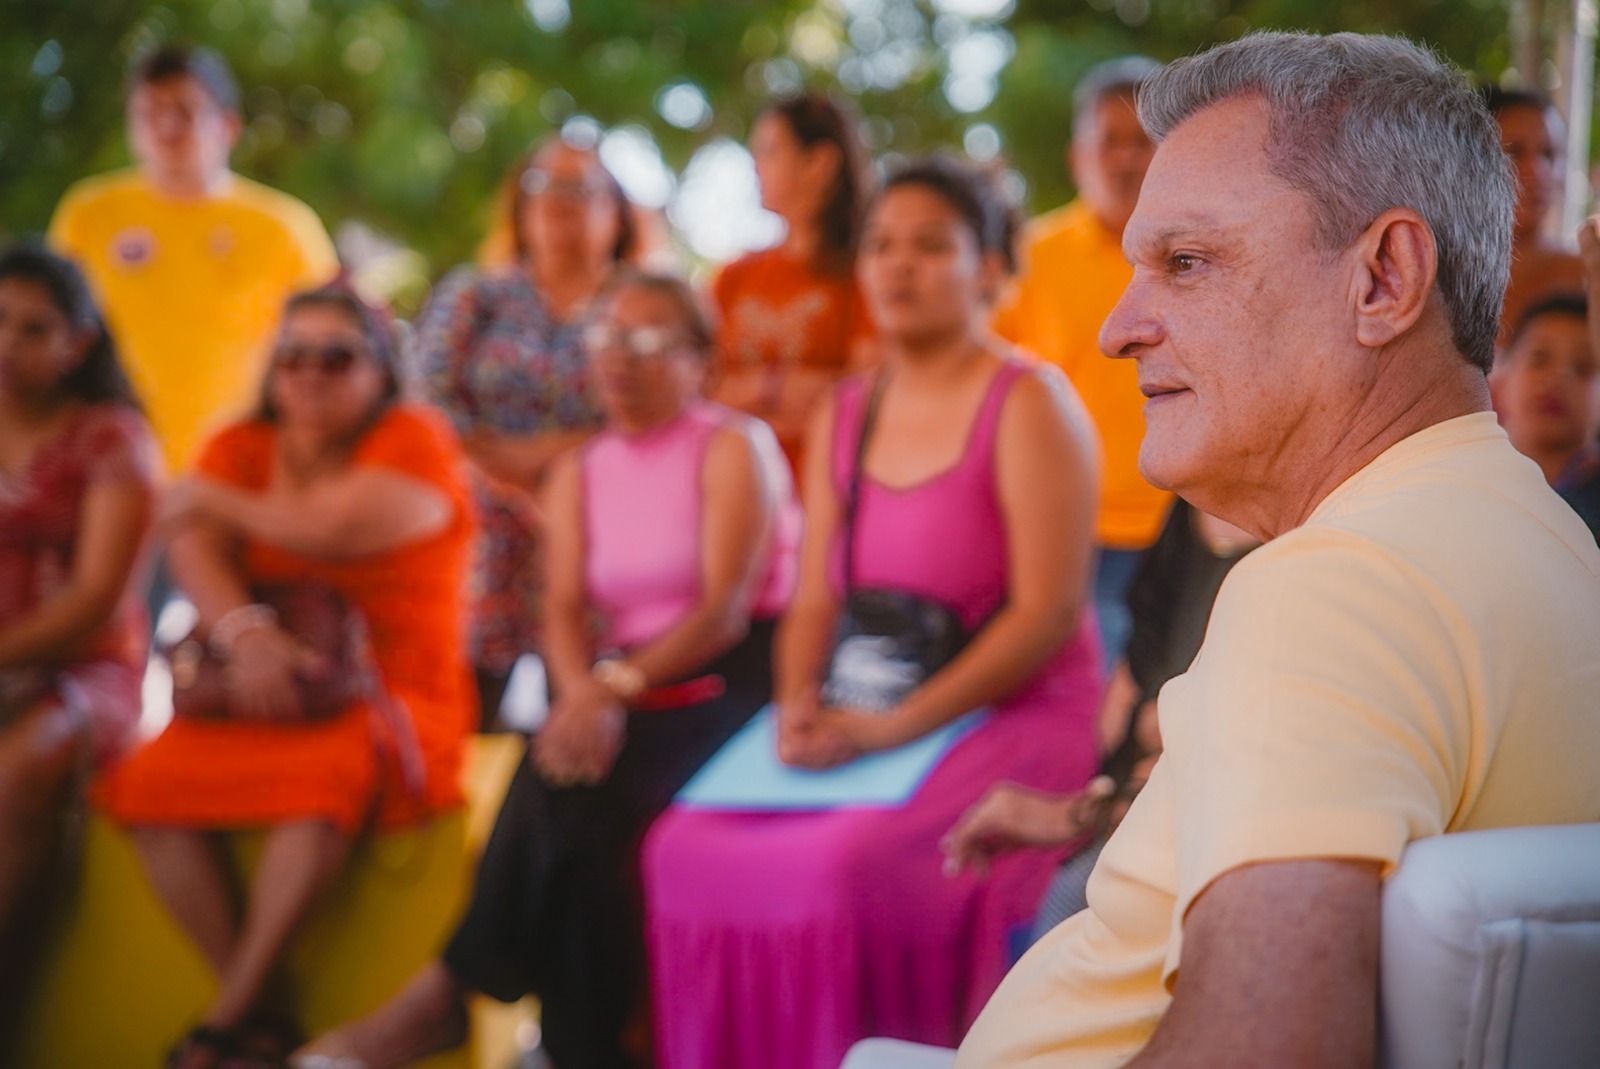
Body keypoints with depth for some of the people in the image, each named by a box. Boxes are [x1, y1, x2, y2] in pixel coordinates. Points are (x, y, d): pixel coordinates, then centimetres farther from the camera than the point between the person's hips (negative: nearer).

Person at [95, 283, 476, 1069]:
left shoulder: (413, 439, 0)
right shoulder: (240, 448, 15)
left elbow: (333, 528, -16)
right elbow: (195, 553, -1)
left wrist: (216, 501, 1)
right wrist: (245, 631, -23)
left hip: (389, 697, -4)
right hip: (254, 695, 4)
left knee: (327, 775, -37)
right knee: (150, 782, -24)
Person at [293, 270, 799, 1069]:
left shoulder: (732, 447, -2)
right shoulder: (577, 473, 14)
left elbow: (727, 607, -14)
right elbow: (565, 613, 1)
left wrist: (618, 688, -27)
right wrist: (583, 693, -22)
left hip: (735, 679, -5)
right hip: (632, 692, 5)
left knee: (574, 788, -29)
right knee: (559, 774, -28)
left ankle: (443, 998, -19)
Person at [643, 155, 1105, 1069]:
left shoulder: (1029, 403, -6)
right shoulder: (843, 417, 15)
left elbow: (1048, 613, -13)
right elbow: (815, 601, 14)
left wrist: (894, 727, -17)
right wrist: (801, 706, -7)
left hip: (1012, 722, -6)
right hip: (863, 728, 6)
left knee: (843, 866, -31)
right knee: (686, 847, -16)